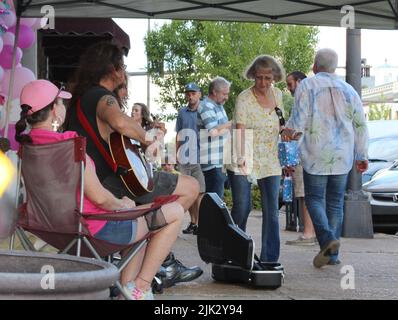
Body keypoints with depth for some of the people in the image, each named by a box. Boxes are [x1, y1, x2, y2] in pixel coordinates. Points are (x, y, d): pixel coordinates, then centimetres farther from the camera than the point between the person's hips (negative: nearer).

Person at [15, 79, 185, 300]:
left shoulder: (26, 144, 3)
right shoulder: (66, 143, -25)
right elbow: (99, 197, -25)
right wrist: (122, 205, -3)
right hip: (94, 227, -9)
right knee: (176, 212, 5)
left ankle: (128, 286, 27)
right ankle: (141, 286, 6)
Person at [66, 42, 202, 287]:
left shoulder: (79, 98, 16)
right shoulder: (104, 98, -15)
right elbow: (120, 122, -39)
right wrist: (146, 138, -20)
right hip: (112, 183, -11)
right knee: (191, 188, -5)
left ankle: (167, 262, 28)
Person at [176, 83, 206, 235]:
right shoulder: (182, 112, 12)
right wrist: (177, 154, 11)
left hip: (199, 158, -4)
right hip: (184, 158, 5)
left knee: (199, 192, -8)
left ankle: (200, 224, -6)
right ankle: (193, 222, 20)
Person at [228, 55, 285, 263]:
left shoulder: (277, 94, 6)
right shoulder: (244, 98, -13)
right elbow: (241, 129, -24)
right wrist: (241, 156, -37)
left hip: (270, 162, 5)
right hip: (244, 162, -5)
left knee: (272, 212, 2)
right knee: (241, 209, -4)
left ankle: (269, 259, 9)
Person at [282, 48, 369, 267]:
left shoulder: (306, 86, -5)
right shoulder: (348, 90, 8)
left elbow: (298, 120, -11)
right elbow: (360, 125, 9)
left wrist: (288, 130, 11)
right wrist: (361, 156, 16)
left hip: (316, 155, -4)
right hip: (342, 157, 4)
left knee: (314, 198, 3)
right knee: (335, 202, 9)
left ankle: (327, 238, -21)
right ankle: (332, 254, 9)